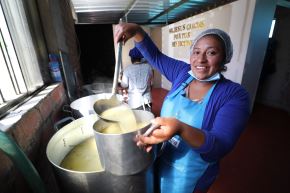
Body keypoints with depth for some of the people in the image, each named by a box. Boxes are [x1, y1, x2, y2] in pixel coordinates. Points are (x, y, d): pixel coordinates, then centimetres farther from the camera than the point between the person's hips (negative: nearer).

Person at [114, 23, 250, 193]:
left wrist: (180, 129, -48)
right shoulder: (183, 72, -8)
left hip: (192, 175, -3)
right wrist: (136, 30, -17)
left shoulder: (235, 95, -21)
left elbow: (221, 146, -29)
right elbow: (154, 55, 0)